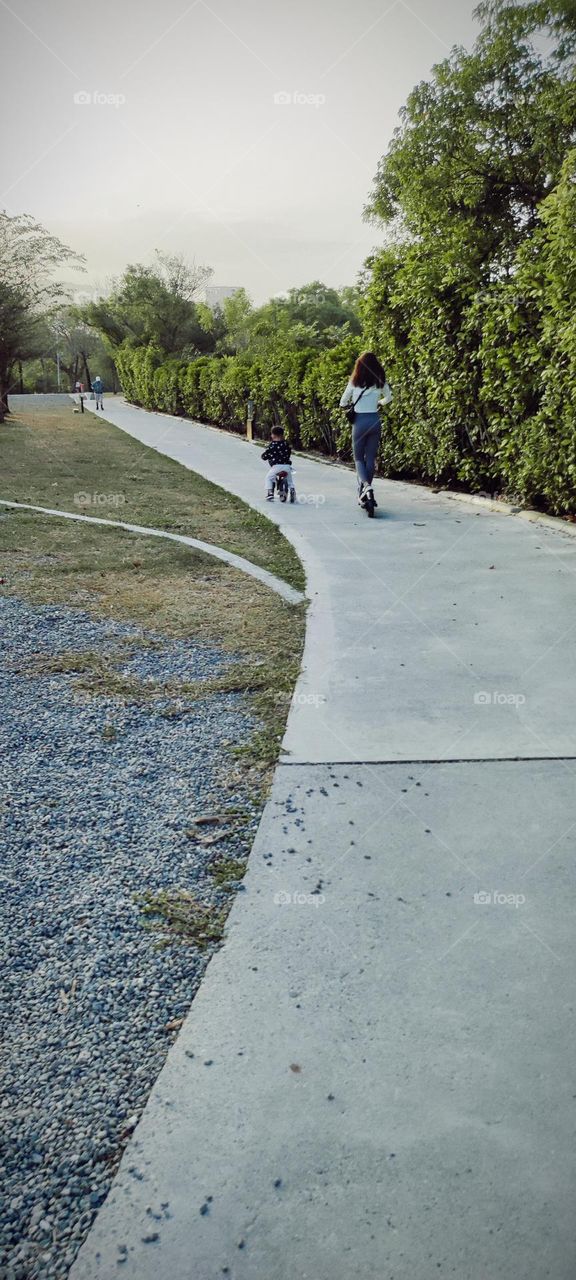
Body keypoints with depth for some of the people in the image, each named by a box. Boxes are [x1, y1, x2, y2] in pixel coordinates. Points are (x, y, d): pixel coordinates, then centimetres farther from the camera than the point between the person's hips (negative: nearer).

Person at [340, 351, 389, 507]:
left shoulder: (355, 381, -4)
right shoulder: (380, 382, 2)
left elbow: (343, 402, 8)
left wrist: (343, 406, 31)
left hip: (359, 421, -2)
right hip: (375, 421, 2)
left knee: (358, 458, 6)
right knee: (371, 458, 11)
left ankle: (365, 485, -20)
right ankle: (364, 491, 12)